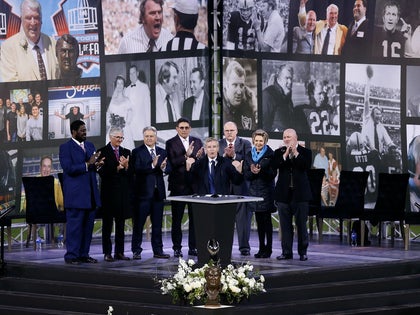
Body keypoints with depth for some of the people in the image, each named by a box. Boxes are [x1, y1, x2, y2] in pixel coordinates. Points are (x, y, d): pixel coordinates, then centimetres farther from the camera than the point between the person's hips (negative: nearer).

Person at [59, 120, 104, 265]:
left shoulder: (90, 146, 16)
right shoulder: (65, 147, -5)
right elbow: (68, 168, -15)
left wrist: (97, 165, -6)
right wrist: (88, 164, -20)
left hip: (90, 193, 7)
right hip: (75, 194, -7)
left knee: (88, 225, 8)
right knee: (74, 225, -5)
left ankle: (84, 254, 14)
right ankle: (71, 256, -1)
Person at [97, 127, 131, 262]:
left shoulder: (126, 152, 13)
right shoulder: (103, 152, -2)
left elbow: (131, 173, 8)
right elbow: (102, 172, -12)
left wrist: (126, 166, -12)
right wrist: (118, 168, -20)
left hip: (123, 192, 4)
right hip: (109, 192, -4)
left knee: (121, 223, 7)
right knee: (107, 223, 1)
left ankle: (119, 252, 11)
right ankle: (107, 252, 3)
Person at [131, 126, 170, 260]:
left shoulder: (162, 152, 12)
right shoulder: (137, 152, -3)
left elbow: (169, 168, 3)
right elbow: (136, 169, -17)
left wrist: (164, 167, -20)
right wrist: (152, 165, -27)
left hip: (158, 192, 5)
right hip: (143, 192, -5)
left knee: (157, 223, 10)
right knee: (138, 223, 0)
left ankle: (158, 250, 17)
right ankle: (136, 250, 5)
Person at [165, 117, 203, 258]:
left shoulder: (197, 142, 11)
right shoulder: (171, 143, -1)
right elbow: (172, 163, -12)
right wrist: (186, 156, -24)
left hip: (194, 185, 3)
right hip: (178, 186, -3)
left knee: (194, 217, 5)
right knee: (177, 218, 2)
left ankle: (193, 247, 11)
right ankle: (177, 248, 7)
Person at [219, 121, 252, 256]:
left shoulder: (245, 144, 4)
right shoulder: (218, 145, 10)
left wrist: (234, 155, -17)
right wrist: (225, 155, -16)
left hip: (241, 185, -2)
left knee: (243, 216, -2)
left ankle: (244, 246, 1)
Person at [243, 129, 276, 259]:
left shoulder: (270, 154, -2)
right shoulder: (249, 155, 11)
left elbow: (272, 174, -8)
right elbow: (246, 175, 7)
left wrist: (260, 171, -22)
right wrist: (252, 172, -14)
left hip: (267, 191, -4)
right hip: (254, 190, 4)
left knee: (267, 220, -4)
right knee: (259, 221, 6)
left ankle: (268, 249, -1)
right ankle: (261, 248, 11)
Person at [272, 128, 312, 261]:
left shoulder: (305, 152, 2)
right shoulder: (279, 152, 7)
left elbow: (307, 166, -15)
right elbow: (274, 165, -10)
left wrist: (295, 153, -16)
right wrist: (286, 154, -16)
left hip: (300, 192, -2)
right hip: (284, 193, 2)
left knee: (301, 224, 2)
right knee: (285, 224, 5)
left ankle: (303, 252, 9)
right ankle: (286, 251, 10)